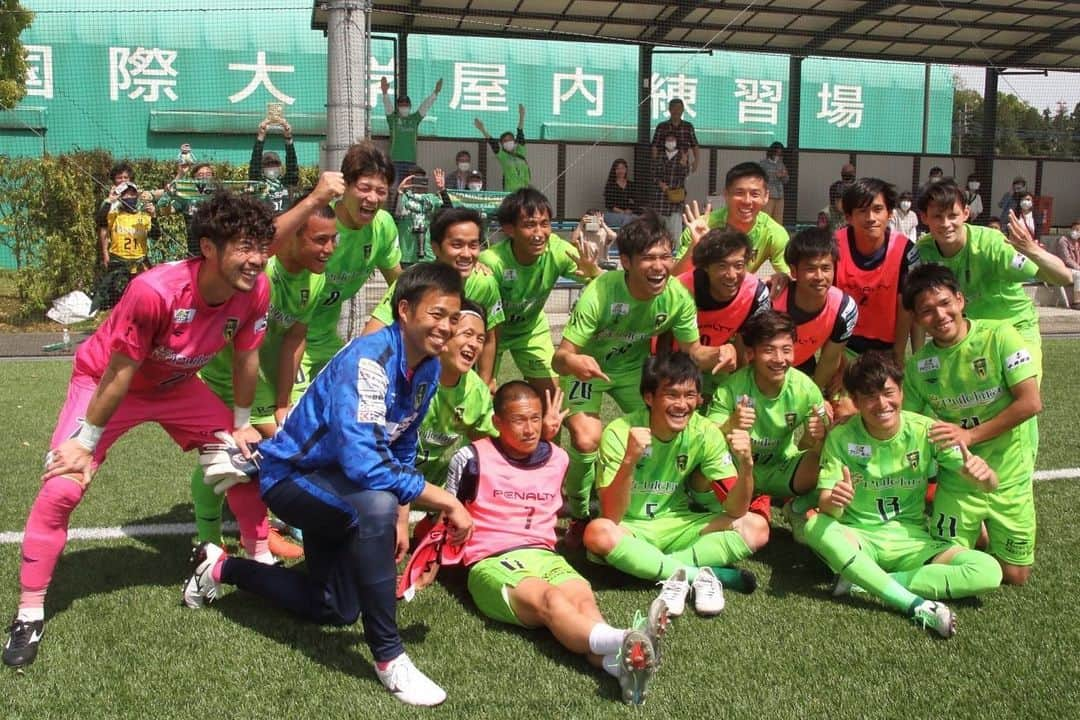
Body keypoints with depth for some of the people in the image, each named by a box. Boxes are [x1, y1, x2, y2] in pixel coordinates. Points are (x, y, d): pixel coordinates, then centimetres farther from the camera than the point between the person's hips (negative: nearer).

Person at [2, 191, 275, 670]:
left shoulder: (254, 291, -24)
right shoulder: (154, 291, -39)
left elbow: (246, 358, -6)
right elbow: (119, 372, -28)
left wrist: (241, 425, 4)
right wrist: (87, 443, -19)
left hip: (176, 386, 5)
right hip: (105, 381, -5)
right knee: (61, 486, -16)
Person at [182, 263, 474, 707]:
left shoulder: (428, 367, -5)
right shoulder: (367, 360, -32)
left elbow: (402, 447, 10)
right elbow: (362, 461, -44)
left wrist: (401, 517, 3)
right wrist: (447, 503, -38)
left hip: (335, 481, 9)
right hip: (291, 475, -9)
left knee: (336, 611, 19)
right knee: (375, 504, -41)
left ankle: (221, 568, 36)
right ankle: (388, 657, -27)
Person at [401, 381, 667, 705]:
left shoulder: (558, 458, 16)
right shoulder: (473, 458, 3)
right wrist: (430, 570, 12)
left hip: (544, 556, 5)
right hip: (492, 562, -4)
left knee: (583, 596, -32)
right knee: (550, 599, -37)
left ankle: (618, 663, -64)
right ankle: (622, 643, -66)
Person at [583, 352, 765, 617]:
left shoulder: (705, 433, -10)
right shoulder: (619, 433, -20)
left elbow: (735, 510, -12)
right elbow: (611, 517, -26)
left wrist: (746, 464, -31)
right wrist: (630, 460, -41)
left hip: (675, 526, 3)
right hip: (629, 530, -3)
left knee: (757, 527, -16)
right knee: (598, 533, -37)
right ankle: (698, 574, -25)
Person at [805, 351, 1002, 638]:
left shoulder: (925, 431, -8)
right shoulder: (840, 437, -10)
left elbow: (987, 484, -10)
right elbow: (826, 506, -14)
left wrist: (982, 472, -35)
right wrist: (833, 502, -40)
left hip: (911, 541, 2)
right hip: (858, 539, -1)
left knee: (989, 572, -22)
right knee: (815, 527, -35)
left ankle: (863, 581, -20)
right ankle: (918, 606, -31)